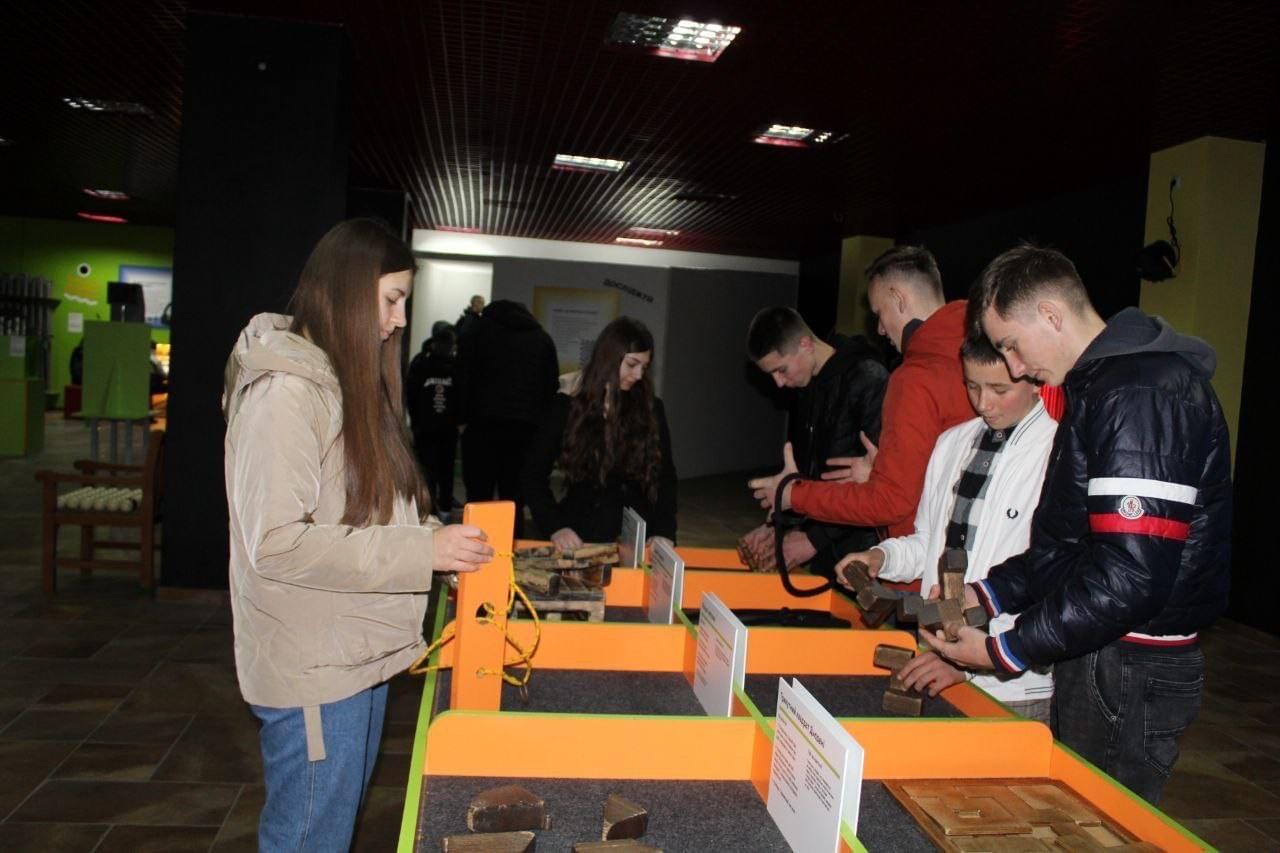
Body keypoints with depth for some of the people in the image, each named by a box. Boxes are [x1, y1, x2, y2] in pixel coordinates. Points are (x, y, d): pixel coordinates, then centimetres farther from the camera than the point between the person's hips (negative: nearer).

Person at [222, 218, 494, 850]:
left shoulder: (348, 381, 11)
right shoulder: (285, 390, -19)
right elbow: (275, 543, -24)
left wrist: (440, 539, 3)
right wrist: (422, 551, -24)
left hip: (360, 653, 9)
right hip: (314, 672, -9)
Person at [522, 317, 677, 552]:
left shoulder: (651, 409, 5)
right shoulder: (567, 408, 1)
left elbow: (665, 477, 8)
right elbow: (535, 474, 2)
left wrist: (664, 532, -7)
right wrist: (555, 527, -12)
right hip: (580, 536, -1)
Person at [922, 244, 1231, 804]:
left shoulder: (1144, 392, -20)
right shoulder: (1097, 385, 12)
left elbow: (1132, 576, -26)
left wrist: (1005, 650, -18)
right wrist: (987, 595, 5)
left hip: (1131, 672, -9)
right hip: (1091, 661, 9)